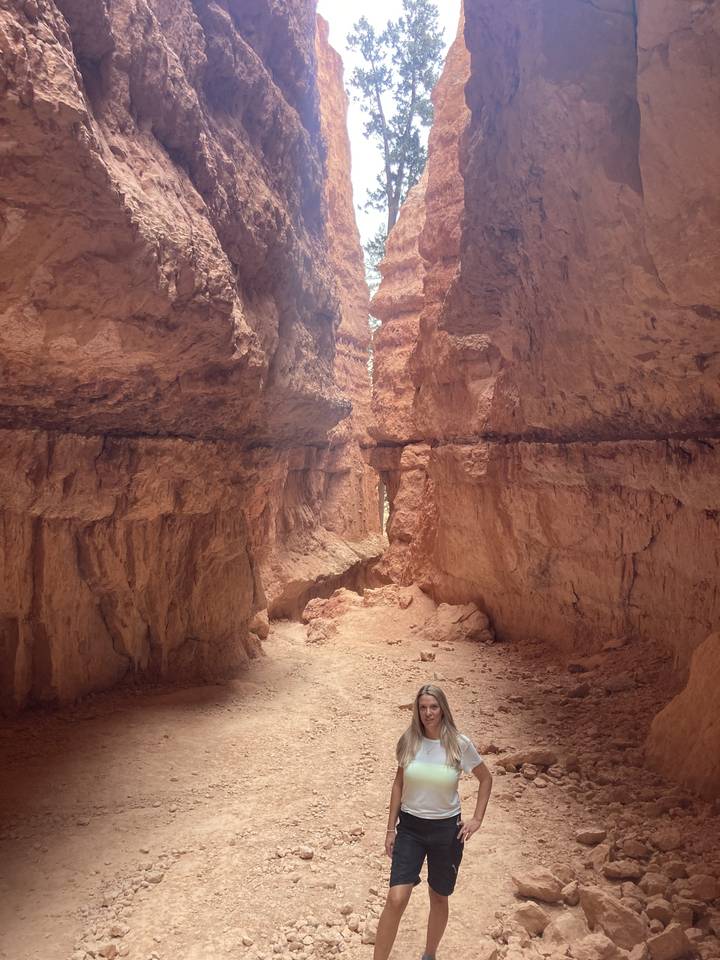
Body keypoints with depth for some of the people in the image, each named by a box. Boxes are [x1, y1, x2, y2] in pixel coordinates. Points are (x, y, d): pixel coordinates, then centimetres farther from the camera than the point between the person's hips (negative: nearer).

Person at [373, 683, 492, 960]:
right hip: (410, 827, 0)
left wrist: (477, 819, -2)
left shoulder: (459, 744, -12)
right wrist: (391, 828, 4)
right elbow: (398, 784, 4)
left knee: (439, 898, 16)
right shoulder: (409, 741, -7)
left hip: (446, 830, 0)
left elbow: (485, 779, 3)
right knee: (396, 899, -10)